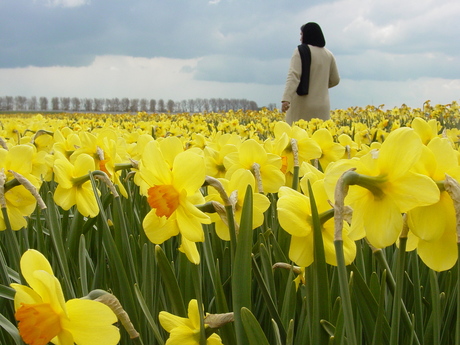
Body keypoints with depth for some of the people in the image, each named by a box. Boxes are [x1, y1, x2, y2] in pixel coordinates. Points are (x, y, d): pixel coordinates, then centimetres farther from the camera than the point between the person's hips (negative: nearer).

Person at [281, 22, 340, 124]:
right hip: (321, 105, 5)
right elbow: (335, 80, 17)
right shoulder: (328, 55, 11)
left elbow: (294, 75, -17)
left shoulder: (301, 51, -4)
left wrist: (286, 99, -27)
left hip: (302, 105, -5)